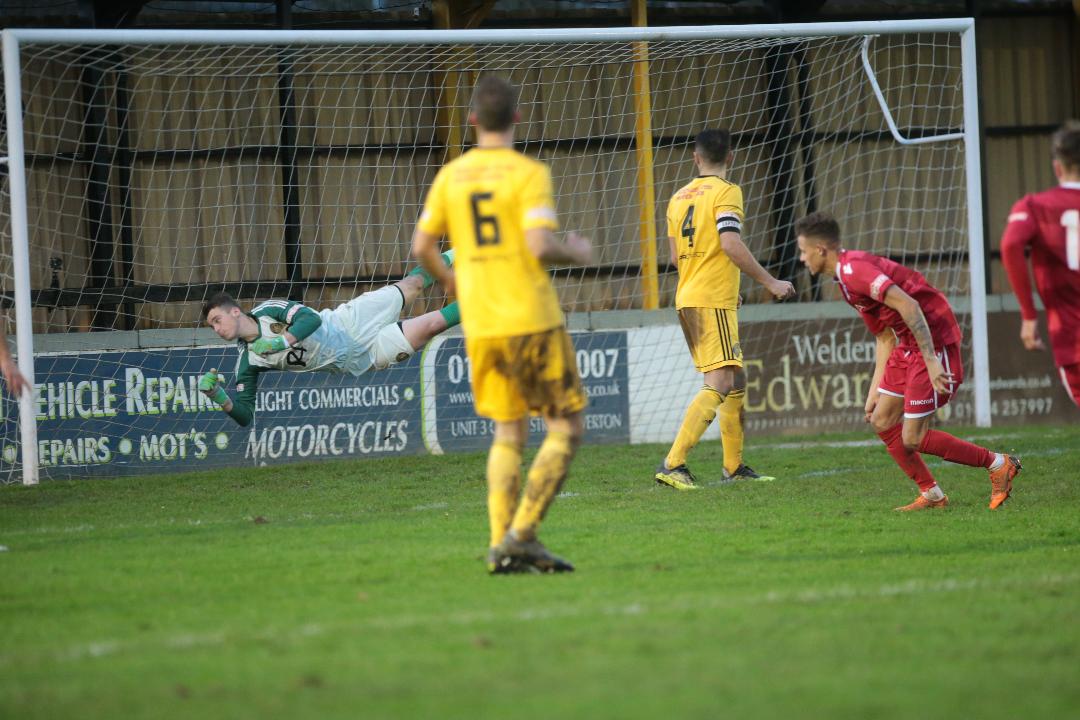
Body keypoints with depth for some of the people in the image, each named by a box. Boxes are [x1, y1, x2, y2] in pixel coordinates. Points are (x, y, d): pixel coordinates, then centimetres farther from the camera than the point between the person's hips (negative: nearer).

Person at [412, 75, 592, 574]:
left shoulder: (451, 176, 7)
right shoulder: (528, 173, -9)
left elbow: (422, 247, 9)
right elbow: (540, 246, -20)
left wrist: (449, 279, 28)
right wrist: (576, 253, 1)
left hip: (479, 325, 5)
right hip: (531, 320, -5)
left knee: (508, 433, 13)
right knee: (566, 428, 3)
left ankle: (500, 544, 2)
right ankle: (522, 533, -10)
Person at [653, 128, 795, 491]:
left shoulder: (679, 197, 15)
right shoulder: (726, 192, -8)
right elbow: (731, 244, -20)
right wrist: (769, 282, -14)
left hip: (687, 298, 9)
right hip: (713, 301, -9)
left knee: (736, 380, 16)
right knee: (719, 383, -13)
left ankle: (734, 466, 19)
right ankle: (672, 464, -23)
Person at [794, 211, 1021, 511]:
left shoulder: (853, 269, -17)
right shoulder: (847, 275, 17)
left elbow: (908, 305, -27)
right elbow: (885, 337, 23)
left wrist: (931, 360, -29)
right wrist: (875, 390, 23)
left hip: (933, 341, -10)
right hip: (908, 345, 10)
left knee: (912, 439, -7)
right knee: (882, 421, 12)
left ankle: (999, 464, 5)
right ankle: (931, 495, 17)